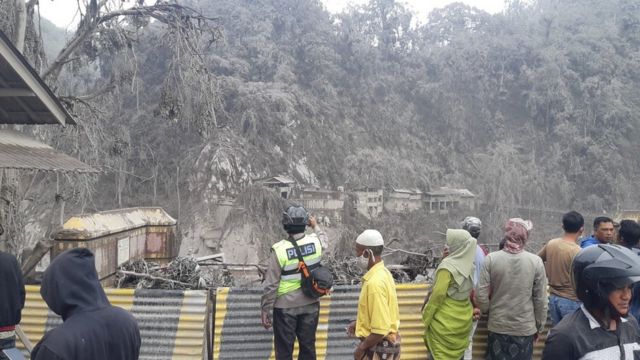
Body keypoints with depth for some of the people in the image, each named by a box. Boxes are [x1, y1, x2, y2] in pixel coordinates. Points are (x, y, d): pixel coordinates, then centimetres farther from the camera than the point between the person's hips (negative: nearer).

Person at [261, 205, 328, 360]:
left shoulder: (279, 250, -20)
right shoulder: (315, 242, -10)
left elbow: (271, 284, -15)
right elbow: (324, 242, 19)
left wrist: (266, 309, -5)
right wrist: (316, 226, 34)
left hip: (286, 306, -3)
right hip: (310, 304, 4)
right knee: (308, 345, 17)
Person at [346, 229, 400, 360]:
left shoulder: (375, 283, -27)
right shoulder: (382, 272, 3)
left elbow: (381, 329, -27)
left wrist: (362, 347, -16)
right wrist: (358, 323, 16)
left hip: (378, 347, -9)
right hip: (386, 343, 9)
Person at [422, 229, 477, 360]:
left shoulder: (448, 266, -19)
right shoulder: (469, 265, 0)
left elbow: (438, 294, -20)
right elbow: (468, 290, 11)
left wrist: (426, 316, -11)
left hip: (445, 321, -6)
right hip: (464, 319, 6)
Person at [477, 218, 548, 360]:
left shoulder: (491, 259, -12)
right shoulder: (536, 261, -11)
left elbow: (481, 294, -10)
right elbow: (541, 300, -5)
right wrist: (539, 327, 9)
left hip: (497, 326, 0)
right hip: (525, 328, 0)